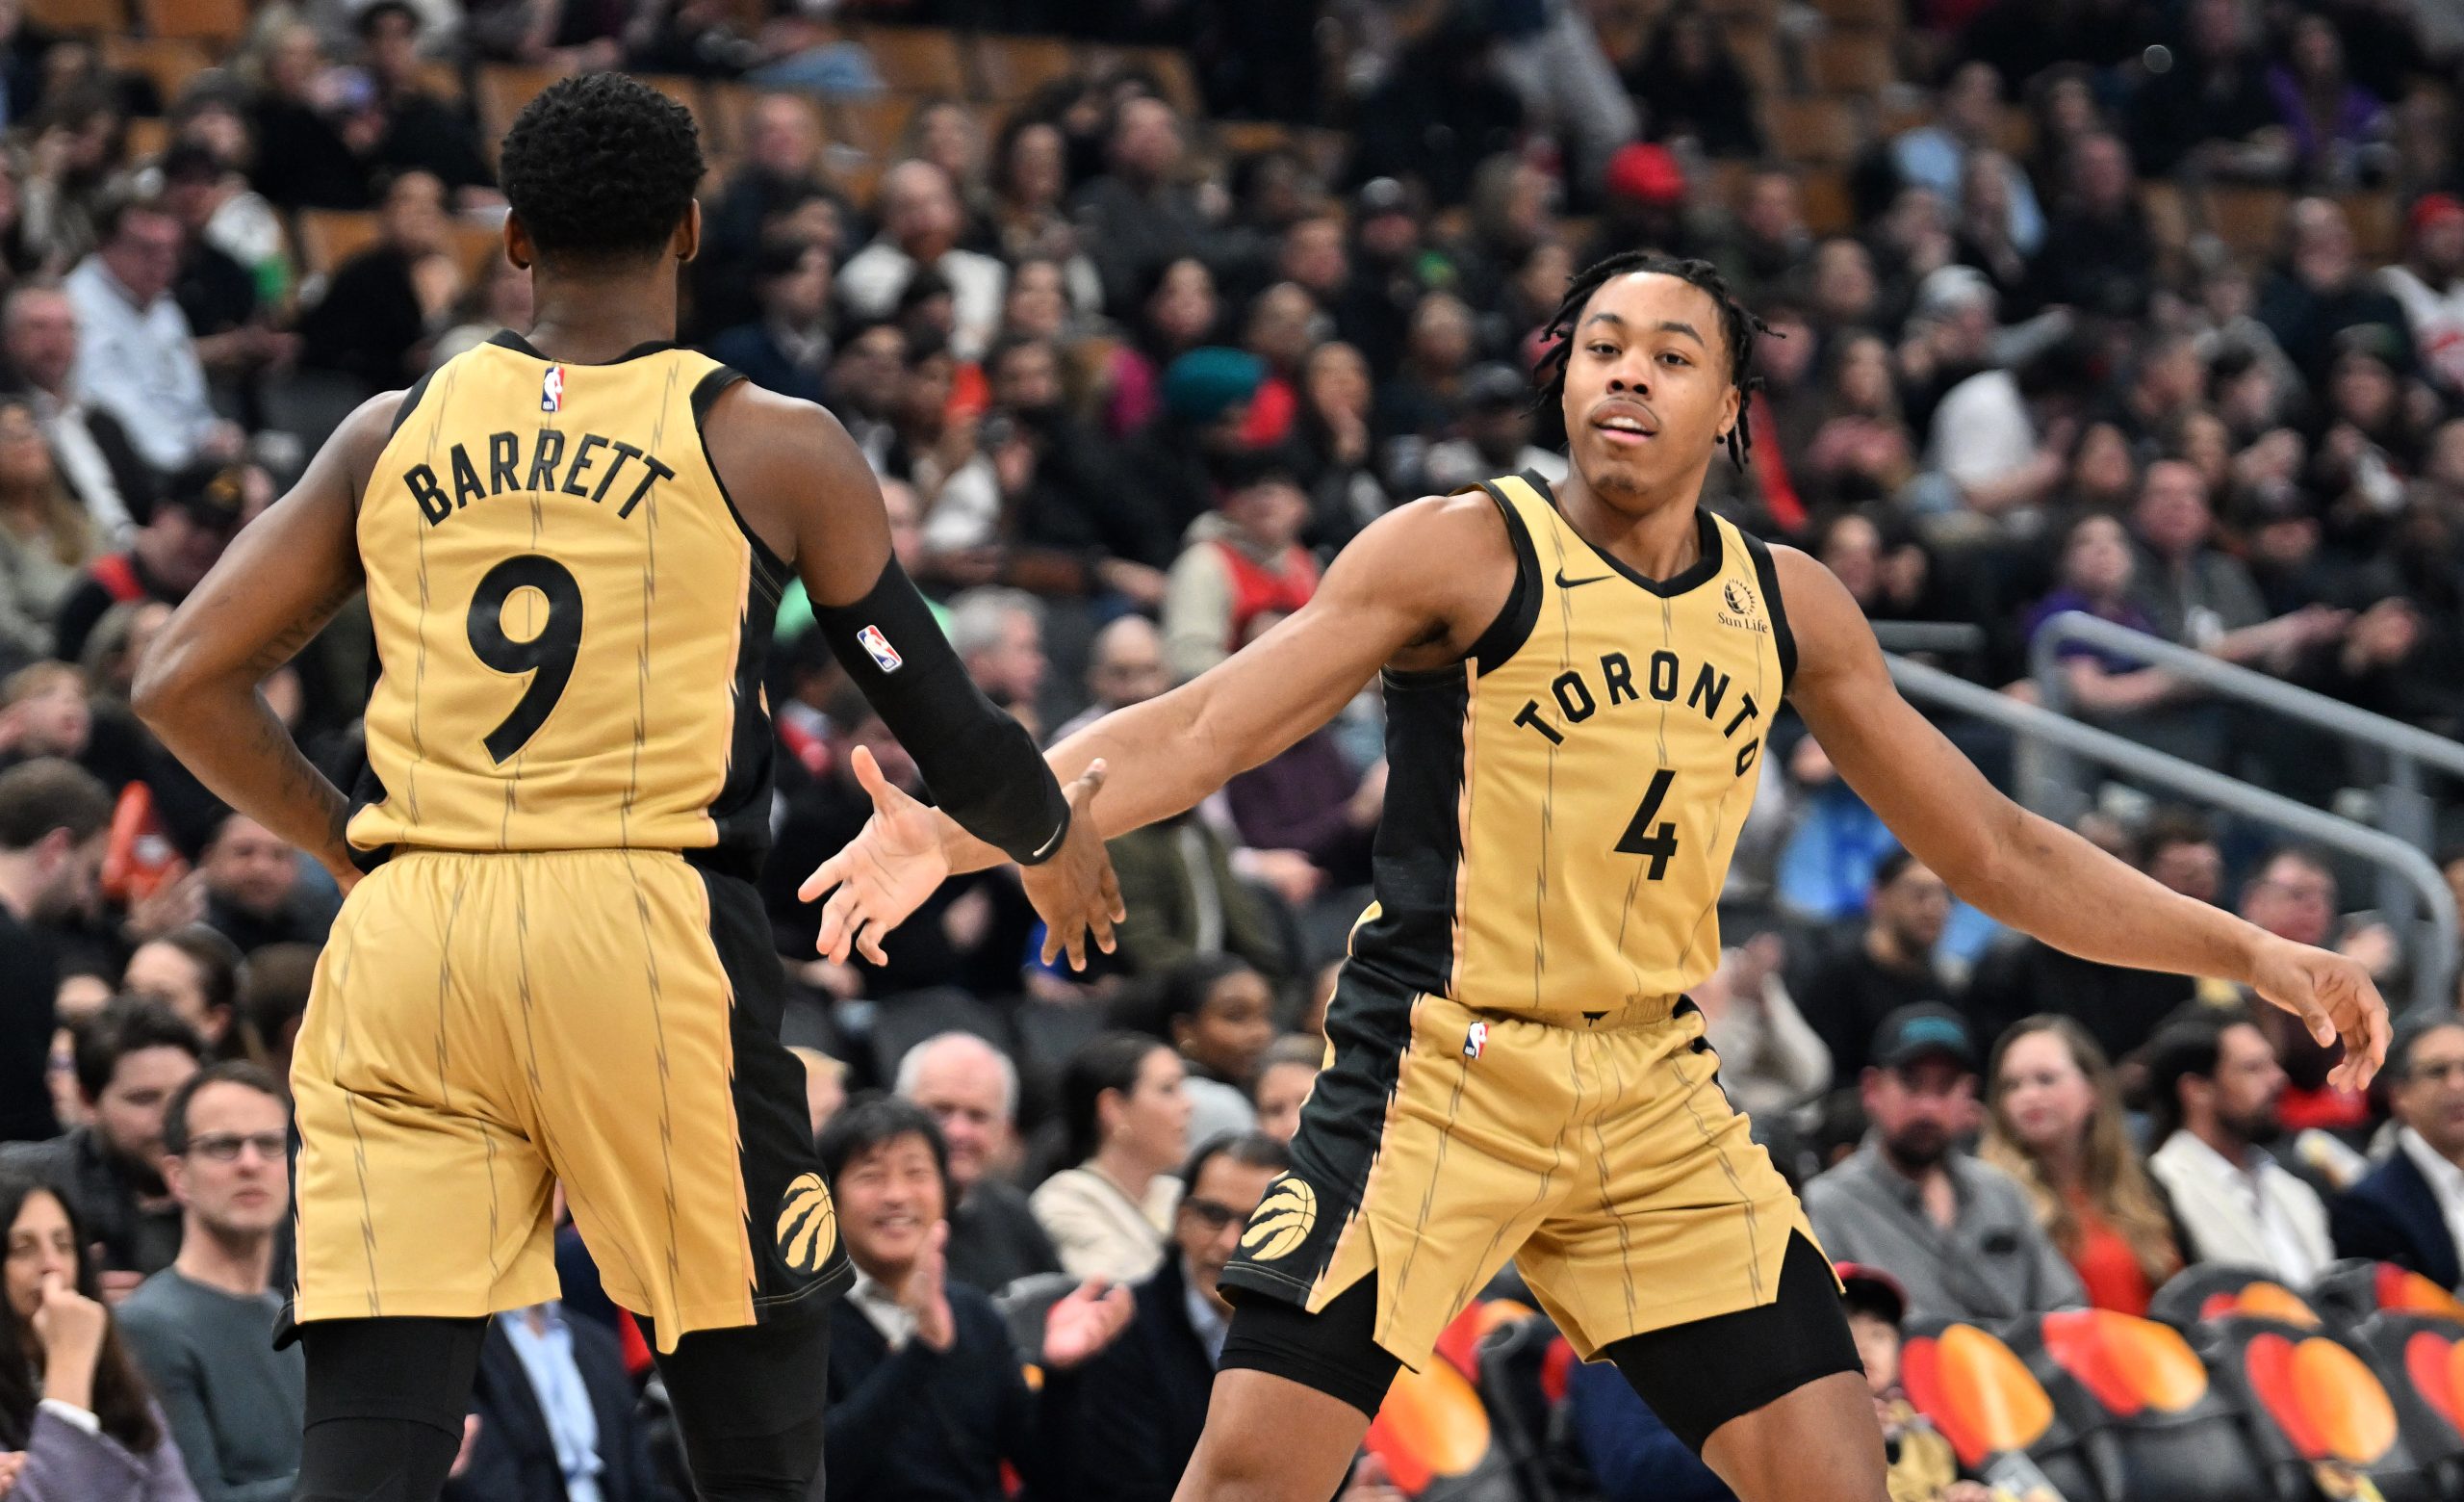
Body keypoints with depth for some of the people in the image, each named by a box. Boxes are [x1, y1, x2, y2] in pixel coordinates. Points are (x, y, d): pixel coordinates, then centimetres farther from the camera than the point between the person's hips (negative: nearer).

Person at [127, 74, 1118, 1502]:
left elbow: (183, 684, 12)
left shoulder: (392, 434, 12)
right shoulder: (775, 448, 4)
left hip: (404, 950, 3)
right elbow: (945, 726, 11)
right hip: (644, 930, -3)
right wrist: (1057, 841, 31)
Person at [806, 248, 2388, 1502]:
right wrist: (961, 830, -28)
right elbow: (1201, 731, -13)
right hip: (1437, 1073, -4)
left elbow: (1992, 849, 17)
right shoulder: (1461, 553, -7)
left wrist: (2254, 954, 13)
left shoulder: (1787, 605, 8)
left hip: (1656, 1099, 4)